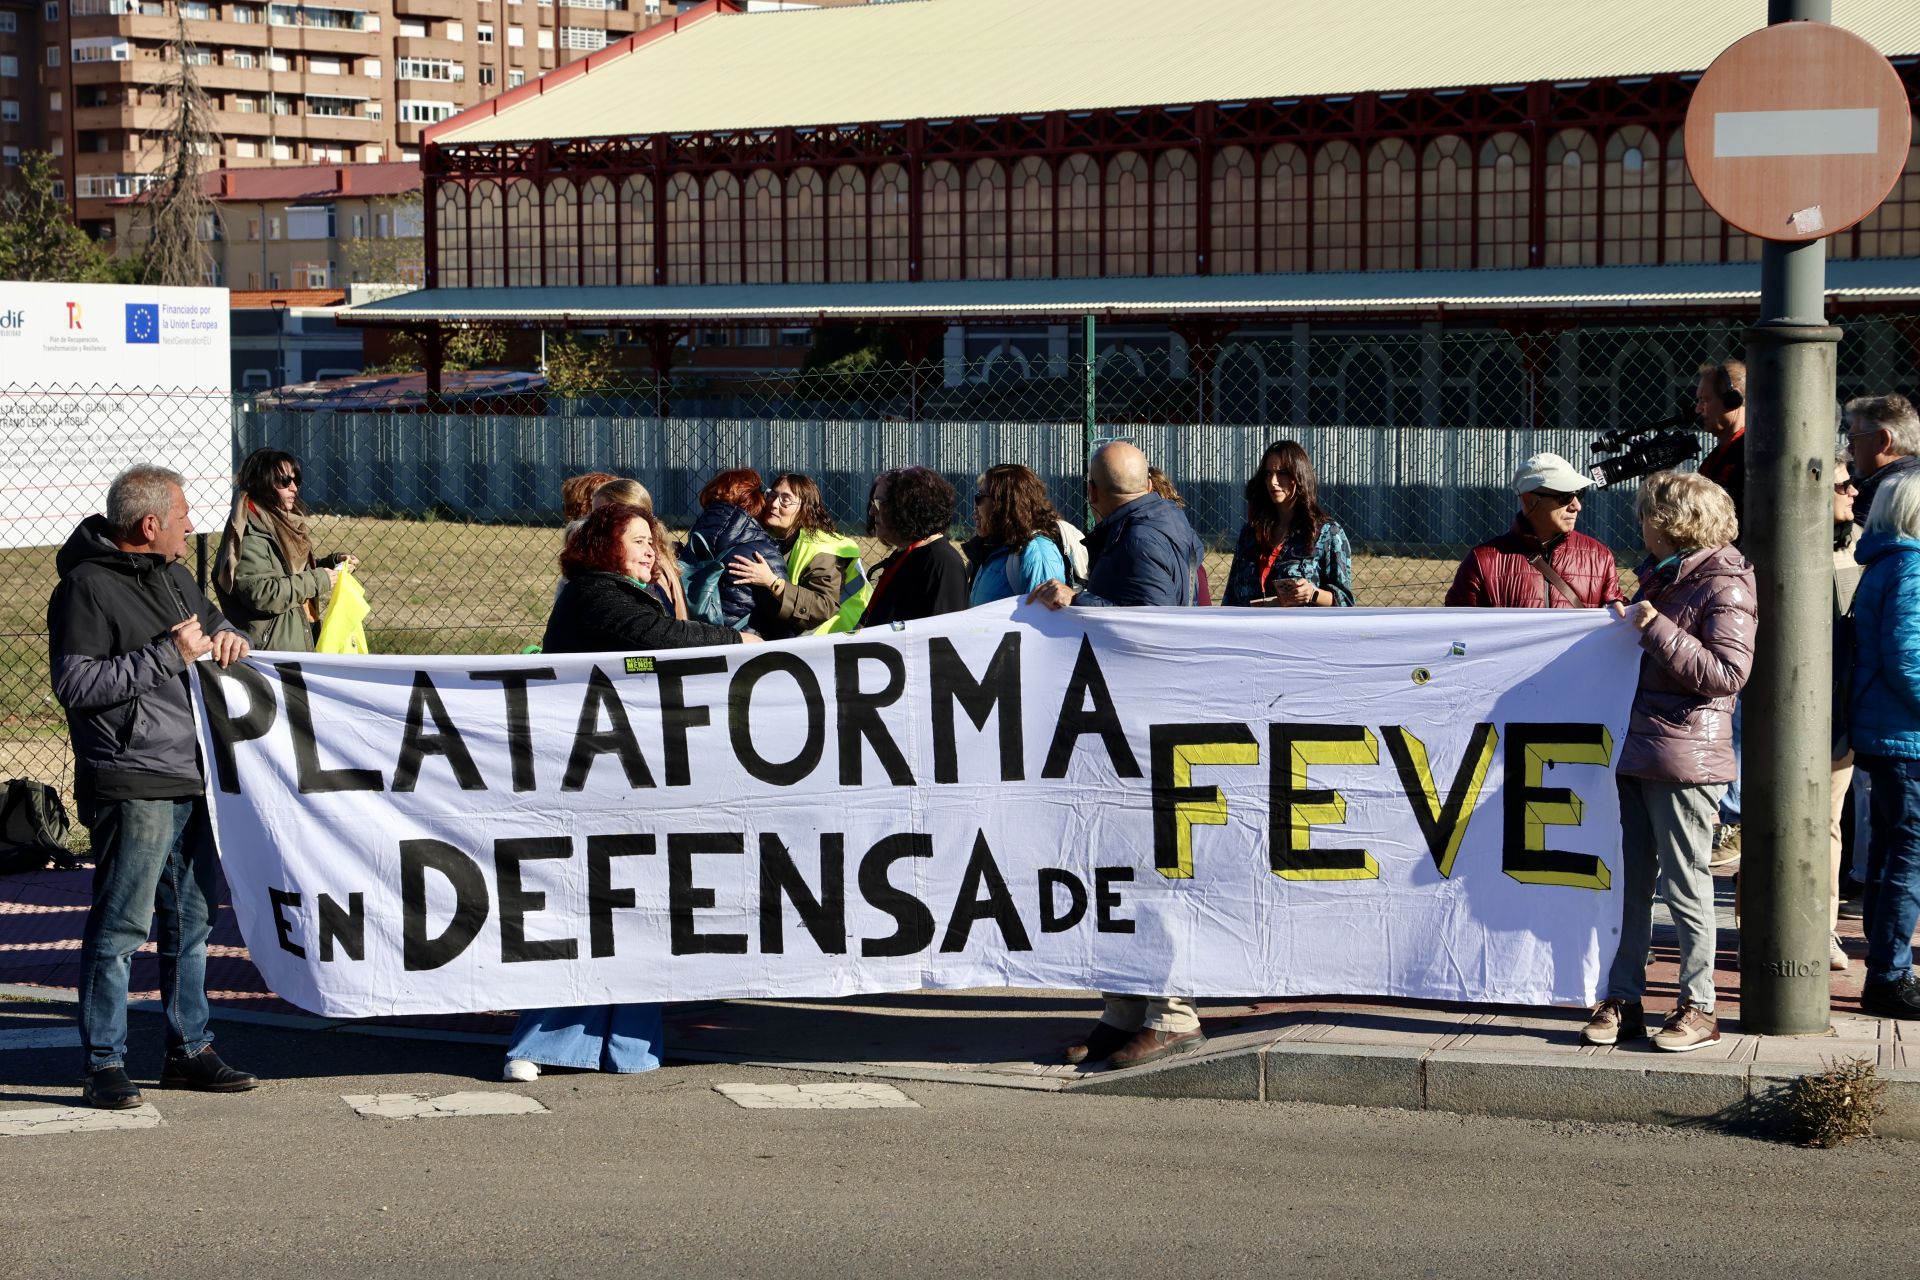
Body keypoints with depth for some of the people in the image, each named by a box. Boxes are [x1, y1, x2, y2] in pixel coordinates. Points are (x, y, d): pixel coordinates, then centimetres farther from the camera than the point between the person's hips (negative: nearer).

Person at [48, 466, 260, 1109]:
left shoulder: (173, 575, 16)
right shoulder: (88, 586, -10)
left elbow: (213, 621, 31)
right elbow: (74, 684, -18)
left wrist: (228, 638, 6)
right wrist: (168, 654, -18)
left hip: (194, 779, 9)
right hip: (132, 785, -9)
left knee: (191, 920, 14)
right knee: (120, 927, -6)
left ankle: (189, 1050, 23)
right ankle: (105, 1066, 0)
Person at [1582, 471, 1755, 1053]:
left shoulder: (1725, 586, -10)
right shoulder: (1661, 578, 16)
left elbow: (1727, 674, -20)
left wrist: (1655, 628, -20)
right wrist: (1627, 624, 11)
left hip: (1685, 759, -8)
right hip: (1634, 752, 8)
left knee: (1686, 886, -1)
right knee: (1630, 884, 10)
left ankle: (1698, 1008, 8)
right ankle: (1623, 1001, 16)